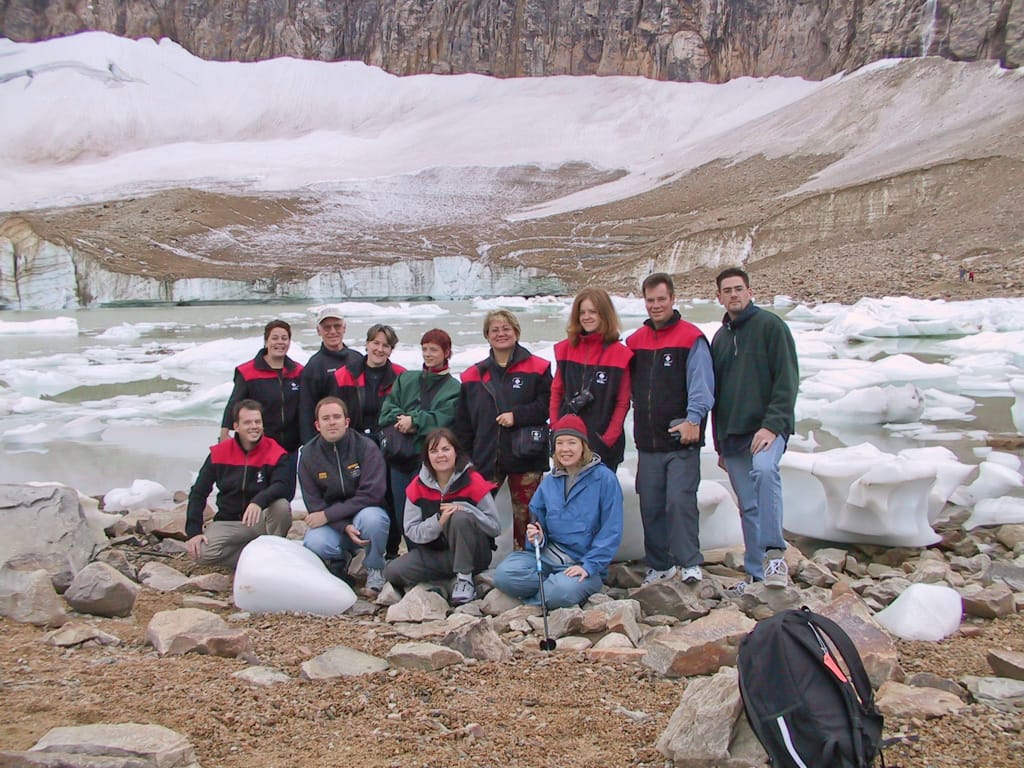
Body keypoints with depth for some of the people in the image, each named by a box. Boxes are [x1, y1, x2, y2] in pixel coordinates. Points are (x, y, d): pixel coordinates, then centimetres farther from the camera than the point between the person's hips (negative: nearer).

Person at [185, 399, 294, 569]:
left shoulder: (276, 453, -10)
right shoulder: (219, 453, -2)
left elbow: (286, 488, -26)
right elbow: (198, 493, 1)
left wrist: (259, 501, -46)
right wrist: (193, 531, -11)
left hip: (263, 521, -1)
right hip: (228, 522, 2)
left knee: (282, 505, -34)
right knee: (202, 552, -27)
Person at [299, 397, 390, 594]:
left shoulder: (366, 447, -11)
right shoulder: (308, 454, -3)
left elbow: (371, 494, -19)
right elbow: (314, 503, -5)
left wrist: (328, 515, -21)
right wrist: (345, 527, -22)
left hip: (365, 513, -2)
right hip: (332, 525, 2)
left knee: (371, 517, -36)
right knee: (314, 543, -30)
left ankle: (375, 570, -6)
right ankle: (340, 560, 9)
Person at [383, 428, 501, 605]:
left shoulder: (473, 481, -10)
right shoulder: (418, 486, -2)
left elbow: (496, 527, -12)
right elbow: (411, 531, -6)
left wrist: (464, 509, -25)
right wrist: (438, 522, -24)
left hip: (474, 555, -3)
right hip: (435, 555, 3)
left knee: (460, 517, -31)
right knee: (392, 572, -17)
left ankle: (465, 579, -17)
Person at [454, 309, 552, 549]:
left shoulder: (537, 368, 3)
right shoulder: (473, 376, 12)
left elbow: (547, 404, -4)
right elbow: (462, 422, 11)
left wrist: (517, 415, -14)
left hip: (524, 457, -2)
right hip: (485, 458, 2)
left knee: (525, 515, 4)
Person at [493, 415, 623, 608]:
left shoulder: (604, 479, -7)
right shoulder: (549, 483, 9)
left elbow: (611, 532, -9)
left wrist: (588, 566, -17)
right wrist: (538, 537, -8)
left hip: (586, 564, -4)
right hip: (548, 557, 4)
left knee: (563, 591, -36)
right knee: (504, 574, -23)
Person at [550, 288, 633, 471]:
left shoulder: (620, 353, -4)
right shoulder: (566, 349, 6)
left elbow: (623, 403, -3)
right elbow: (556, 392, 10)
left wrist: (607, 440, -9)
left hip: (604, 445, -3)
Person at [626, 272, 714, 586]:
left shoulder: (691, 338, -4)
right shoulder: (635, 341, 13)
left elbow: (701, 385, -12)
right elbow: (627, 386, 17)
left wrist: (693, 419, -23)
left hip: (681, 442, -5)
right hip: (648, 443, 5)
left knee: (680, 500, -10)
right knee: (650, 506, 9)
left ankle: (690, 564, 3)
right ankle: (659, 565, 22)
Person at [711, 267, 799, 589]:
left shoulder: (770, 325, 0)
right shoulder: (720, 337, 19)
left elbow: (787, 379, -9)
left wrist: (772, 424, -19)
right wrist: (719, 443, 21)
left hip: (767, 428, -6)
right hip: (732, 434, 6)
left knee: (765, 469, -34)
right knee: (748, 506, 7)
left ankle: (774, 552, -30)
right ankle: (756, 573, 15)